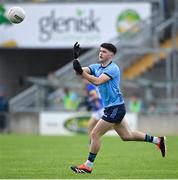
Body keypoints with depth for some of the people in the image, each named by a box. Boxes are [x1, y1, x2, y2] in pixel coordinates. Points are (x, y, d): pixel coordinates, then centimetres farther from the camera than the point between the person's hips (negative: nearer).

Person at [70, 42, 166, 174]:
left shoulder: (113, 68, -16)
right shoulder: (97, 67, 9)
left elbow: (97, 81, -31)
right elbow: (80, 70, -2)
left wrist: (81, 72, -39)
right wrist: (76, 58, -19)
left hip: (115, 108, -9)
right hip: (112, 108, 9)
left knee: (95, 134, -8)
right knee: (127, 135, 18)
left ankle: (88, 166, 1)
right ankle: (158, 140, 28)